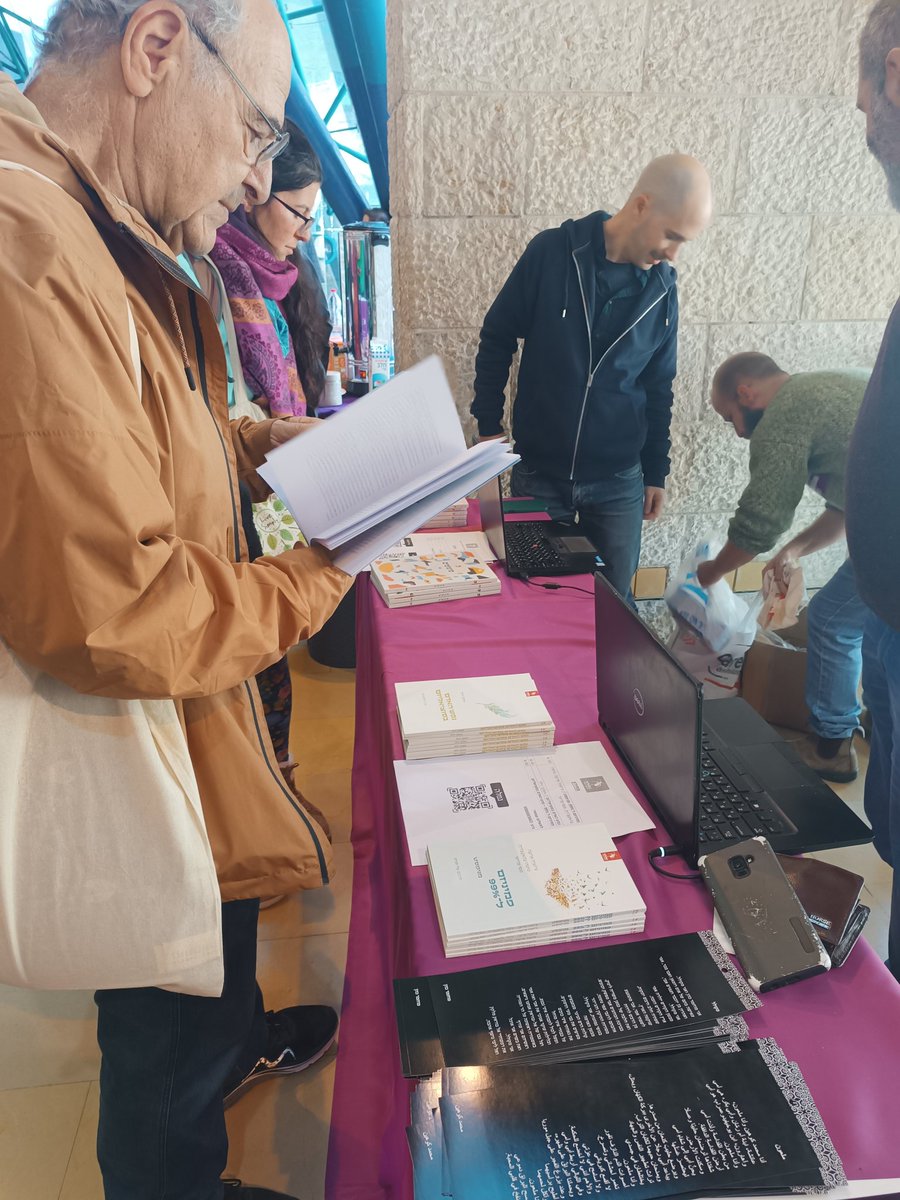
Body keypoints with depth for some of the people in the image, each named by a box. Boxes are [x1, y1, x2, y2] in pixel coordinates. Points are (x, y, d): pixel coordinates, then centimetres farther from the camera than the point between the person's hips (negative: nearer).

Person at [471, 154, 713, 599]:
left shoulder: (662, 288, 1)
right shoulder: (551, 253, -9)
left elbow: (658, 387, 9)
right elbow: (497, 338, -1)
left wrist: (656, 472, 11)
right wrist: (488, 425, -3)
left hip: (619, 482, 2)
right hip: (538, 472, -2)